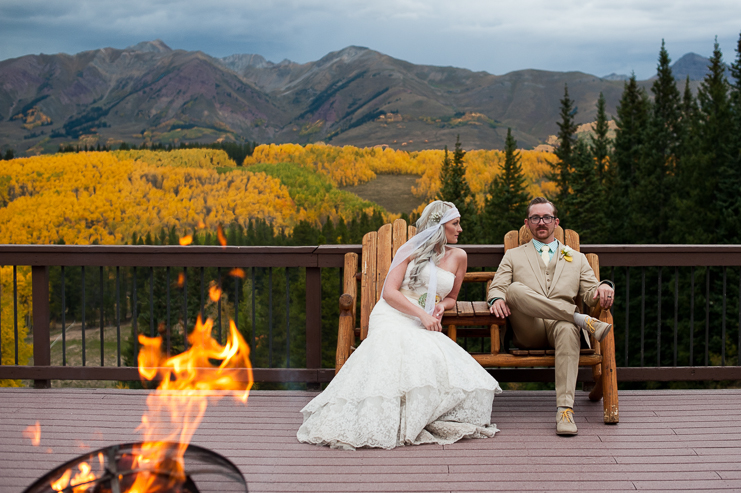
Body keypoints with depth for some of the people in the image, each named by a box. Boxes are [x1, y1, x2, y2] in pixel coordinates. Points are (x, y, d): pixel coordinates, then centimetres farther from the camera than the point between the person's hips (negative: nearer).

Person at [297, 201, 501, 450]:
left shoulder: (457, 257, 19)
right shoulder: (412, 250, 9)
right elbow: (389, 292, 0)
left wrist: (441, 306, 5)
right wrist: (421, 313, -14)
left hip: (423, 326, 4)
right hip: (392, 317, -4)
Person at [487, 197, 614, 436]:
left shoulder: (576, 258, 27)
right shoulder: (513, 256, 25)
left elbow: (591, 295, 15)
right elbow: (497, 287, 12)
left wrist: (604, 288, -10)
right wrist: (496, 299, -14)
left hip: (560, 325, 0)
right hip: (528, 331, 0)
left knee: (568, 330, -39)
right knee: (515, 289, -31)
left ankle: (565, 409, -47)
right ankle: (580, 319, -34)